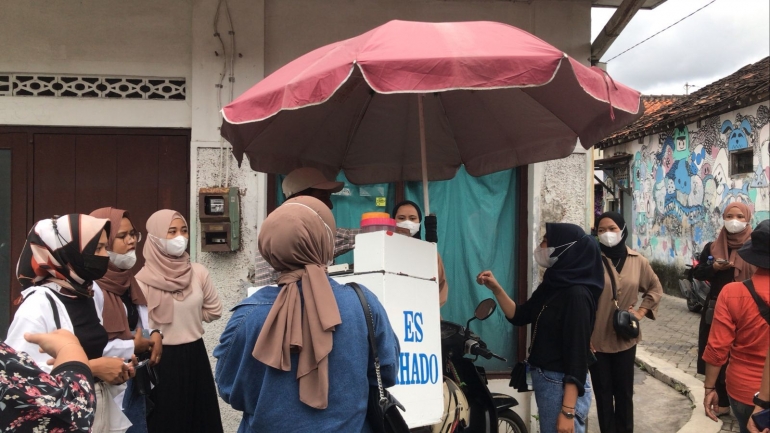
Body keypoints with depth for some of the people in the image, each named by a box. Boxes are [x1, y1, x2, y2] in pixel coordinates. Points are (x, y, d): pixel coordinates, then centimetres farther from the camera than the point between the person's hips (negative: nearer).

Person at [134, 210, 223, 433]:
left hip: (195, 356, 3)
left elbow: (214, 311, 10)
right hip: (162, 360, -3)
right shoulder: (143, 280, -12)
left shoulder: (198, 272, -2)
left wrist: (188, 314, 3)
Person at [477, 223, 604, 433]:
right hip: (544, 380, 9)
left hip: (564, 385, -9)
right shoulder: (552, 285, 6)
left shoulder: (577, 294, -20)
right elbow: (519, 316, 14)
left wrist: (568, 411, -23)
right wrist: (496, 288, -1)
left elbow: (577, 354, -22)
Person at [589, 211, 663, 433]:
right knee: (603, 392, 8)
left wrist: (641, 311, 4)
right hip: (597, 339, -3)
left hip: (625, 338, 3)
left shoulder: (638, 261, 1)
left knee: (624, 391, 13)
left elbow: (655, 288, 18)